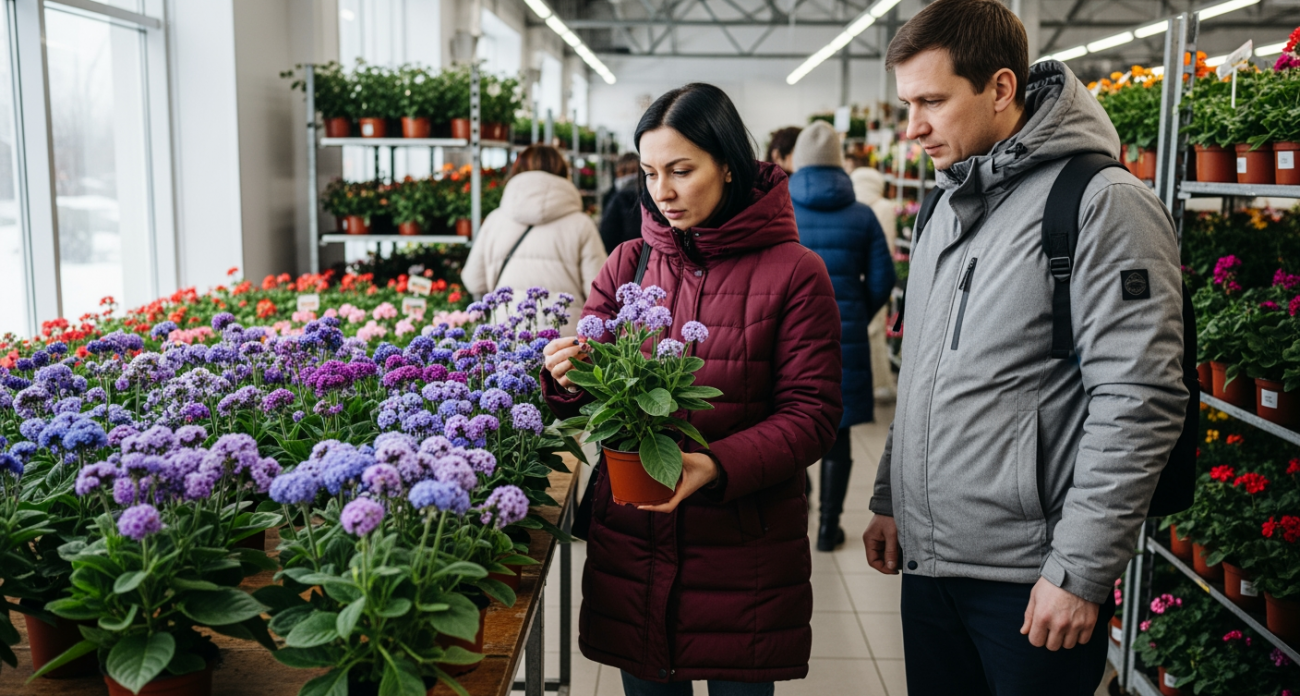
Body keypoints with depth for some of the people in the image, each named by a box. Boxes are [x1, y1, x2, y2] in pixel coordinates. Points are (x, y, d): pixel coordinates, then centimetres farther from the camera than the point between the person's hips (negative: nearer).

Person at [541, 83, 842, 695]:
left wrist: (716, 466, -24)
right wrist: (567, 381, -15)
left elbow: (811, 414, -9)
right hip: (631, 545, 3)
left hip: (746, 553, -2)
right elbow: (590, 394, 9)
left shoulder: (794, 272, -6)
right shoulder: (627, 265, 5)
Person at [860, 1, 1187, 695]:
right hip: (927, 563, 7)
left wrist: (1081, 571, -18)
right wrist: (889, 499, 16)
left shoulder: (1103, 203, -13)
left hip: (1032, 584, -7)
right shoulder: (947, 206, 12)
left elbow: (1139, 402, -18)